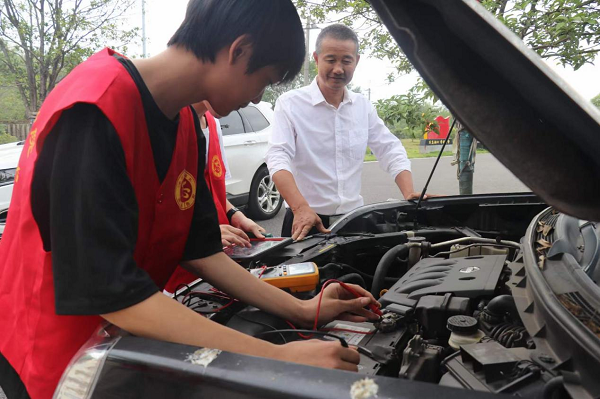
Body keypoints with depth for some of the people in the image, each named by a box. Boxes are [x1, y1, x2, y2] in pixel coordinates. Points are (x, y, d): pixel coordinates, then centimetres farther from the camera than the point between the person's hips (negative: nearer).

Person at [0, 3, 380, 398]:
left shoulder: (186, 123, -2)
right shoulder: (95, 113, -28)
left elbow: (199, 249, 0)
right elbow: (111, 292, -30)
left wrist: (303, 311, -3)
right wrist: (280, 358, -30)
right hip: (53, 355, -7)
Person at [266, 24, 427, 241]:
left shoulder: (363, 107, 9)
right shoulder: (290, 104, -8)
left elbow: (391, 151, 8)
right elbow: (278, 158, -20)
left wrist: (410, 194, -9)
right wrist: (300, 208, -35)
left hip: (354, 219, 5)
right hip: (305, 222, -4)